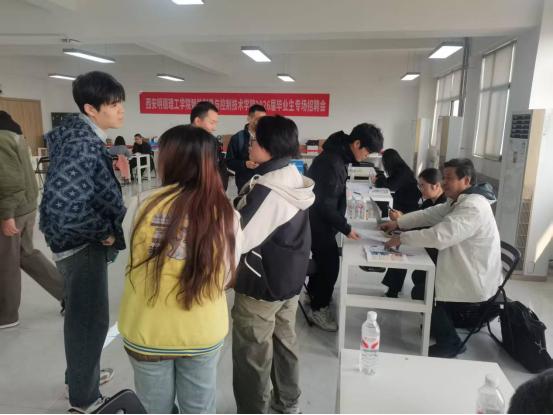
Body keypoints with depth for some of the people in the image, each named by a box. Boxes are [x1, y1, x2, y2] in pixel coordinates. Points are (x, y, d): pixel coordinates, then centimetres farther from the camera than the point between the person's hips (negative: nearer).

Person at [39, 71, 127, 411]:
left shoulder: (86, 136, 6)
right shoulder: (82, 142, -25)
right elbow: (60, 199, -35)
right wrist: (104, 232, -22)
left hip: (87, 240, 10)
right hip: (82, 242, -10)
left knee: (83, 313, 23)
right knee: (91, 317, 5)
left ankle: (81, 373, 44)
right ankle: (84, 395, 25)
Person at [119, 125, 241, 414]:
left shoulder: (147, 204, -16)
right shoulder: (226, 214, -14)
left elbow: (135, 262, -3)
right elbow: (226, 275, -3)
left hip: (147, 330, 0)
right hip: (203, 332, 1)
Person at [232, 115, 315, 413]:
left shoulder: (266, 189, -27)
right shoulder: (294, 179, 2)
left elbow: (237, 240, -26)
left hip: (261, 284, -9)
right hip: (290, 278, 9)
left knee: (252, 354, 9)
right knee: (285, 341, 23)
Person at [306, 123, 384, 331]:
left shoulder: (337, 154, 3)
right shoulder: (331, 163, -29)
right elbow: (326, 205, -27)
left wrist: (341, 224, 16)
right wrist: (346, 228, -18)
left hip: (319, 219, 10)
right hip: (319, 222, -10)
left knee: (322, 258, 23)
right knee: (330, 263, 0)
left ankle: (313, 292, 43)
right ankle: (318, 308, 16)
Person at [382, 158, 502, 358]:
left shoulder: (472, 208, -29)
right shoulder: (460, 200, 6)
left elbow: (439, 236, -38)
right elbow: (429, 214, 7)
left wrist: (402, 238, -29)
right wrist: (397, 223, -3)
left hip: (475, 282, -10)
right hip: (466, 272, 10)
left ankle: (450, 343, 14)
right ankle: (441, 324, 35)